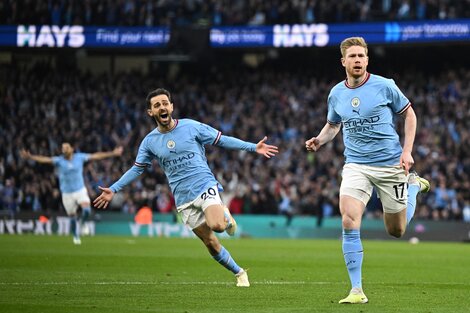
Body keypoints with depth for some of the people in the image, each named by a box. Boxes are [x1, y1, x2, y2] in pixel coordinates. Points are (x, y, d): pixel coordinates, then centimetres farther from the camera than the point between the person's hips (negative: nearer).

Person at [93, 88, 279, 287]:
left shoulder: (191, 127, -2)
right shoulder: (150, 141, 5)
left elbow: (221, 140, 2)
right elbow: (136, 169, 15)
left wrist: (253, 147, -5)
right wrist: (113, 190, 8)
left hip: (205, 186, -3)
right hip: (183, 199, 3)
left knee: (216, 225, -32)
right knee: (211, 244, 0)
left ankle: (225, 215, 4)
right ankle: (239, 273, 18)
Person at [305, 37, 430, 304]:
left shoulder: (384, 86, -7)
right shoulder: (336, 94, 3)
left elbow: (409, 114, 5)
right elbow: (333, 125, 22)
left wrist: (407, 151, -5)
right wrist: (319, 141, 1)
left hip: (390, 164, -2)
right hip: (356, 165, 2)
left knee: (397, 231, 8)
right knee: (349, 222, -19)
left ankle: (413, 185, 39)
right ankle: (357, 290, -13)